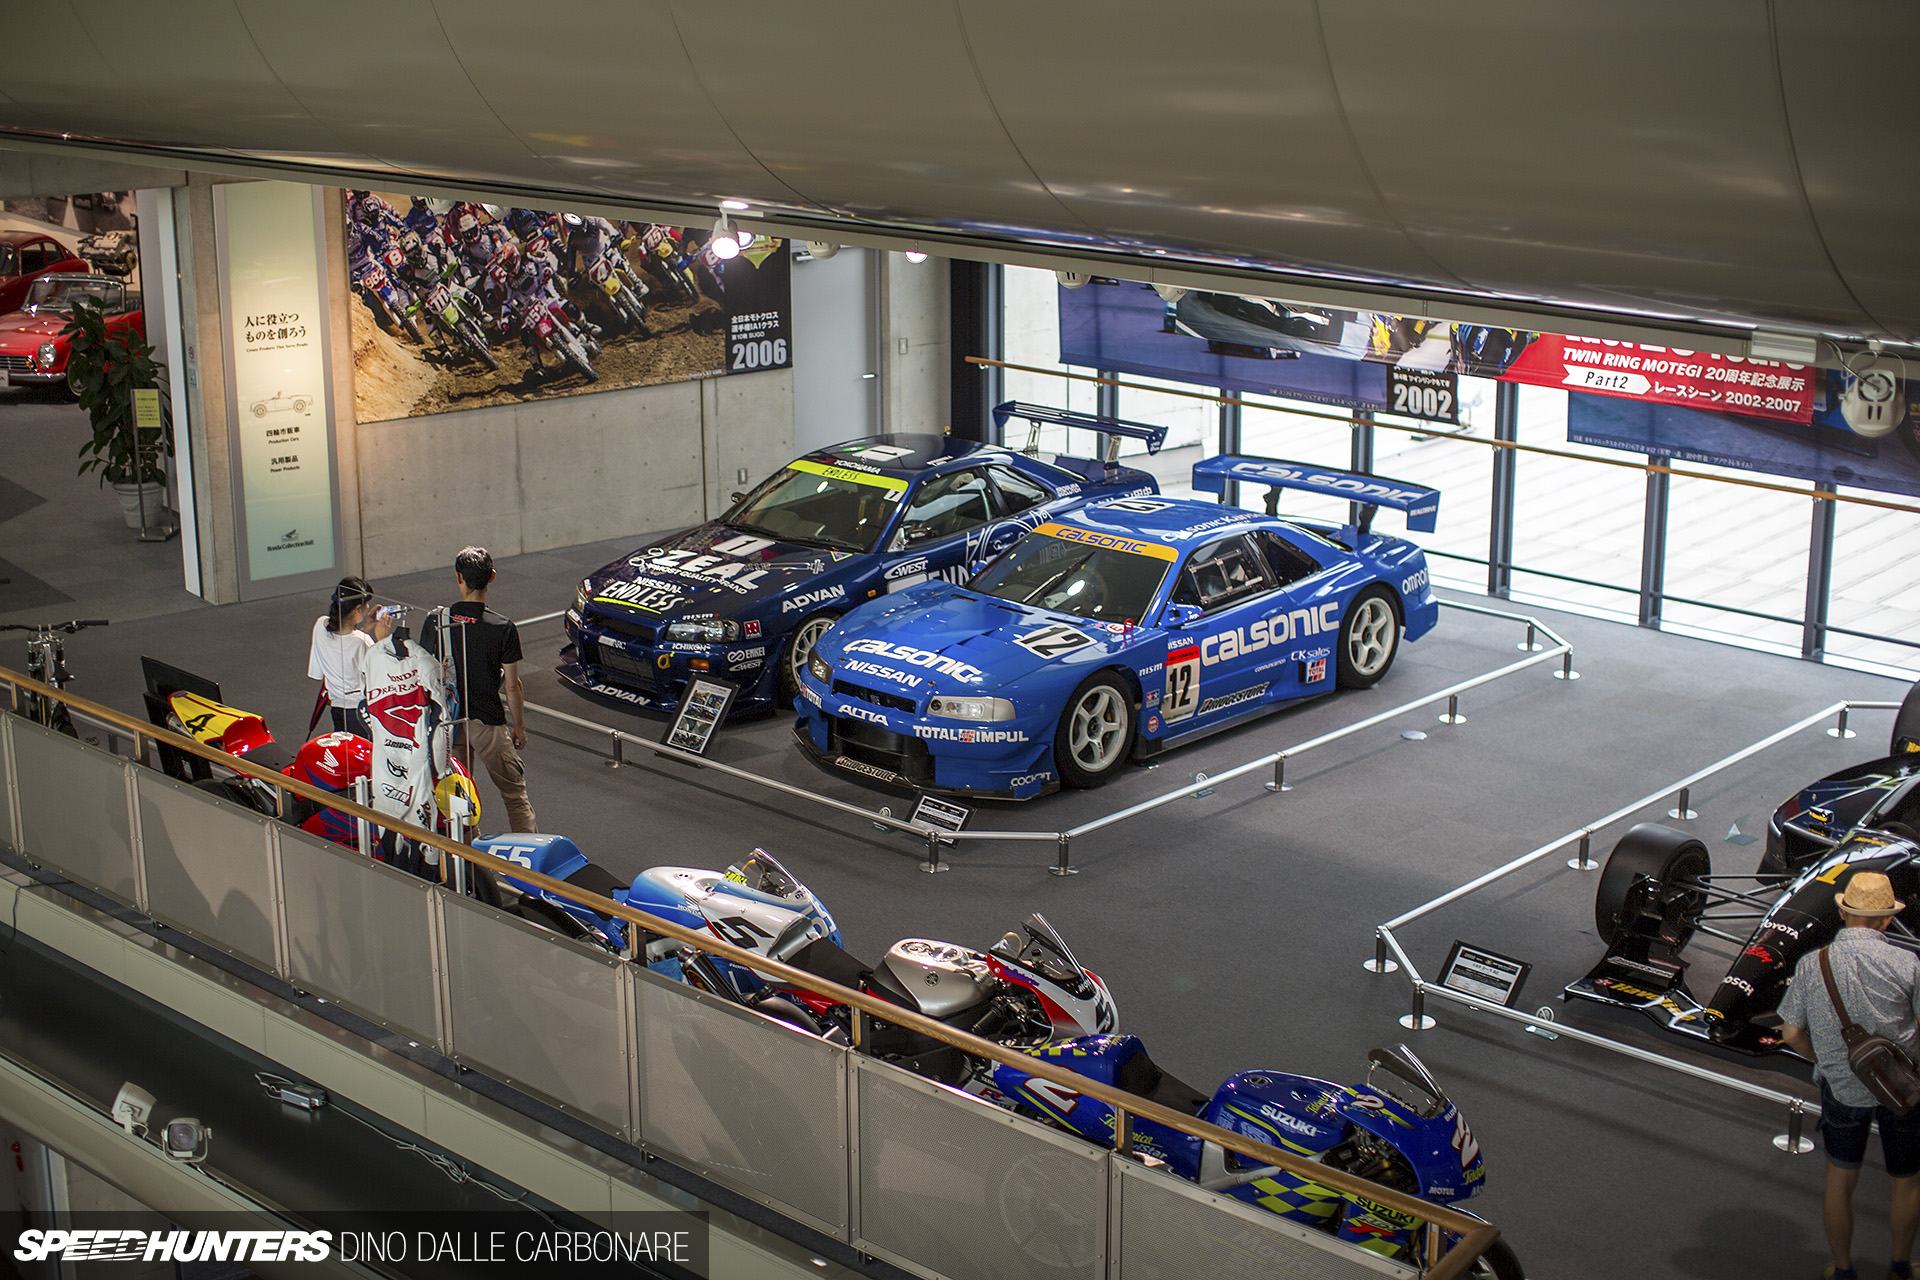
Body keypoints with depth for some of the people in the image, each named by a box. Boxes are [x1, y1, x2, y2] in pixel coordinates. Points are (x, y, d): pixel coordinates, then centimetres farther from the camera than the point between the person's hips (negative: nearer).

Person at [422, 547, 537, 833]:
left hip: (447, 720, 3)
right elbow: (511, 686, -8)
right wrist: (519, 726, 6)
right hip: (488, 722, -3)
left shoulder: (435, 622, -5)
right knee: (514, 793, 6)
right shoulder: (504, 629, -13)